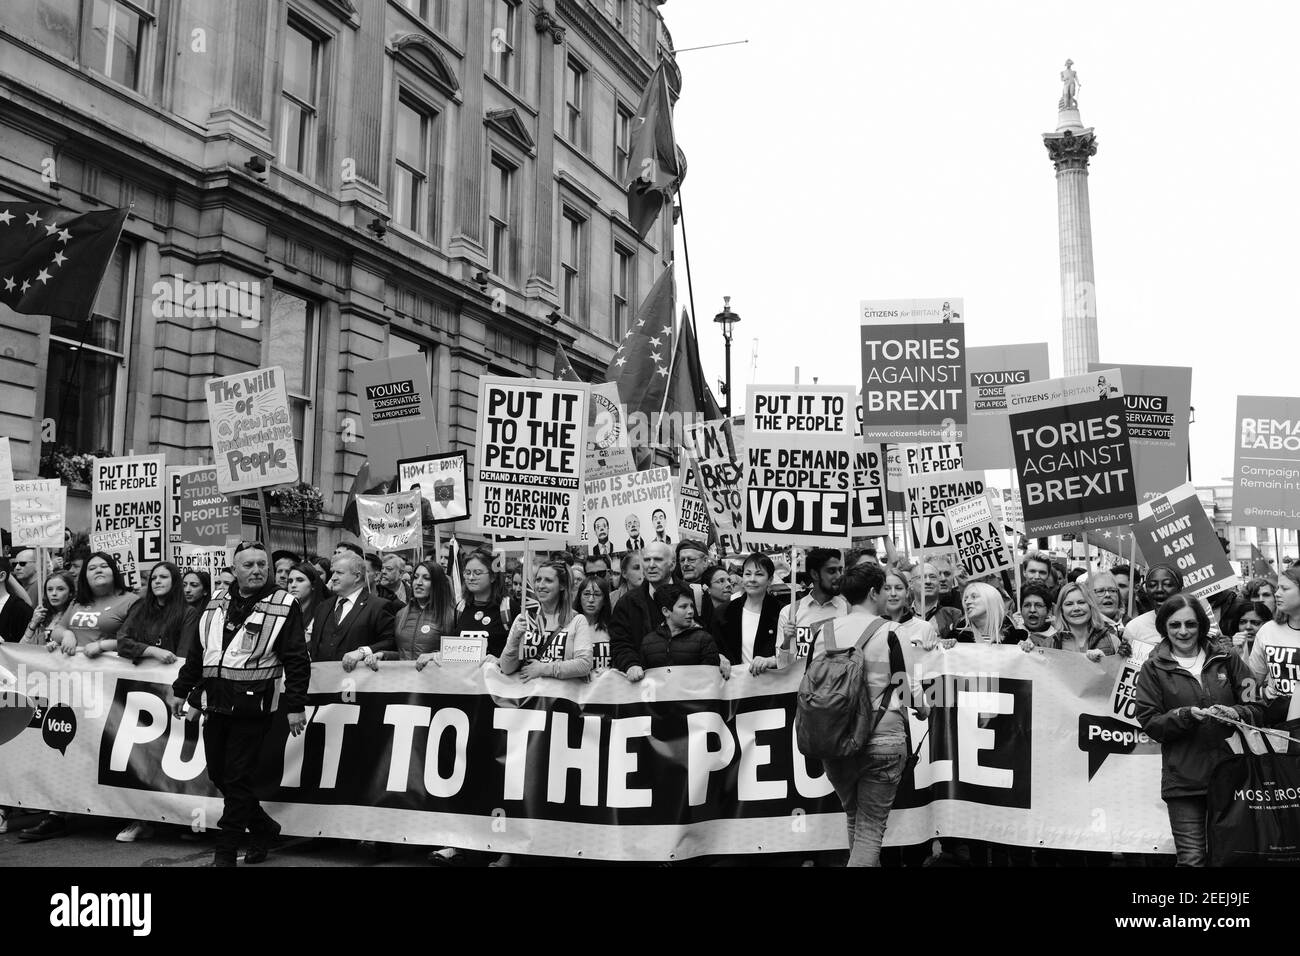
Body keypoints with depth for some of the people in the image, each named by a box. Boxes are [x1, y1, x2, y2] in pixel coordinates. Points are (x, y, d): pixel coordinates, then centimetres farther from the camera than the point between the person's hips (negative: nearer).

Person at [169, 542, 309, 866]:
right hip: (216, 704, 6)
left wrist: (295, 706, -11)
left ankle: (226, 852, 9)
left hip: (251, 707, -6)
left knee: (238, 779, -3)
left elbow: (297, 660, -8)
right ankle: (264, 828, 30)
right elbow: (196, 653, 18)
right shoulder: (218, 602, 12)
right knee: (218, 775, 12)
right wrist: (181, 691, 17)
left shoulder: (284, 606, -5)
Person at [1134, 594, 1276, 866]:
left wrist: (1234, 713, -14)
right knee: (1192, 858, -5)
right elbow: (1149, 721, -2)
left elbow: (1260, 709, 7)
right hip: (1183, 779, -2)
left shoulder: (1226, 660, 10)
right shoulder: (1153, 668, 5)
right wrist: (1186, 715, -18)